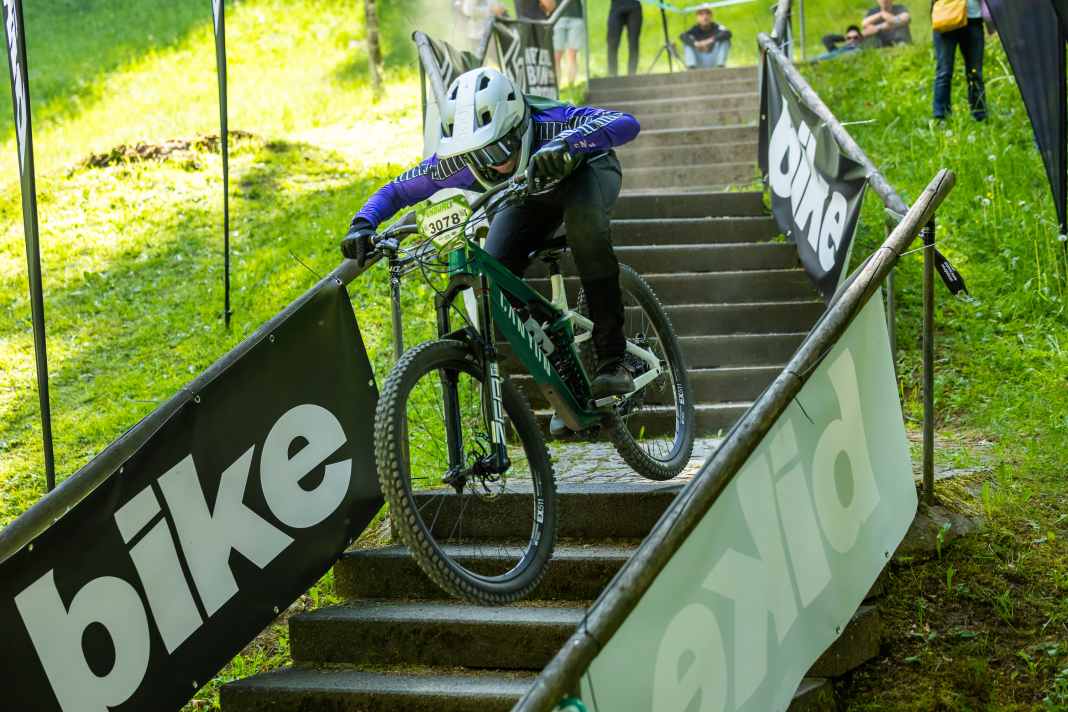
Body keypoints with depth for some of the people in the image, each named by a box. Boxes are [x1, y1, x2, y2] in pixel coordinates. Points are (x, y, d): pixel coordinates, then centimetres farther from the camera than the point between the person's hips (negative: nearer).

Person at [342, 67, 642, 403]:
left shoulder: (547, 127, -43)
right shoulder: (458, 160, -31)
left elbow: (627, 123, -59)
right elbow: (397, 190, -19)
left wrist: (566, 143, -74)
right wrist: (362, 224, -38)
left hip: (586, 169, -4)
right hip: (529, 191, 4)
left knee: (583, 218, -39)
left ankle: (612, 359, -30)